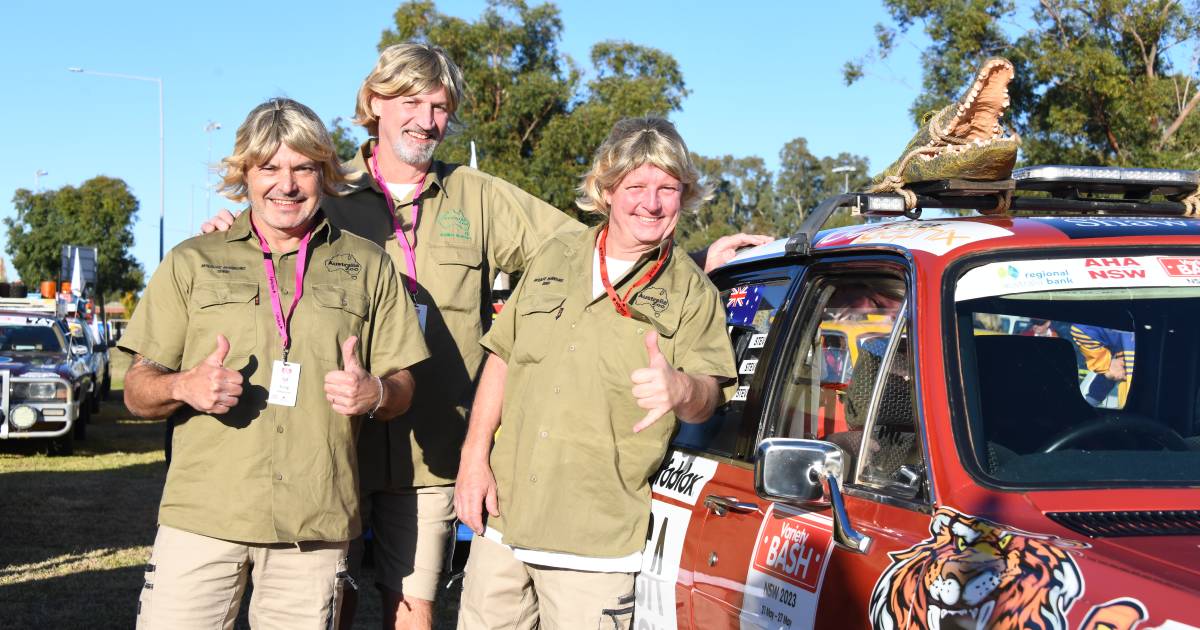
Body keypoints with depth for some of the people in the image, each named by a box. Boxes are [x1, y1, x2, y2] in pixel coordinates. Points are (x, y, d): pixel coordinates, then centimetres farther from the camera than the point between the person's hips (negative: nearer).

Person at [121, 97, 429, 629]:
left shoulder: (368, 266, 13)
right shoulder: (192, 262, 11)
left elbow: (402, 386, 13)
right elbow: (137, 392, 10)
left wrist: (373, 394, -11)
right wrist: (184, 386, -13)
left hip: (316, 524, 1)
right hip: (202, 517, 0)